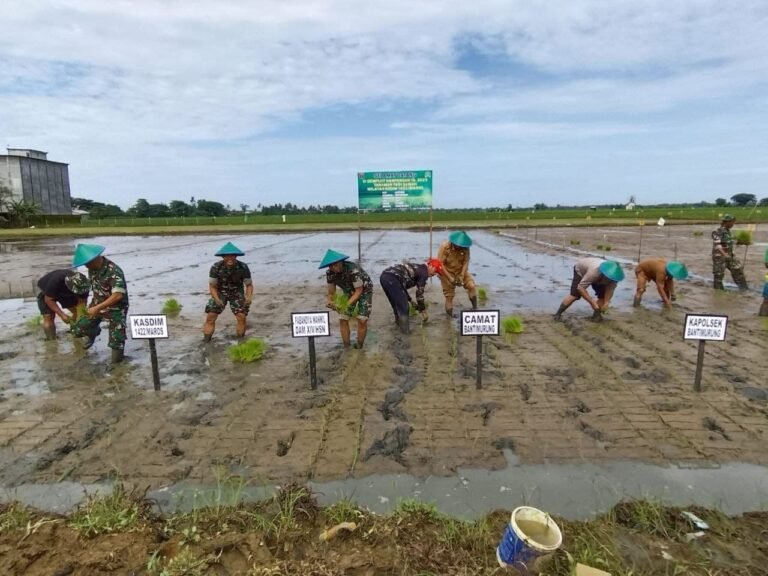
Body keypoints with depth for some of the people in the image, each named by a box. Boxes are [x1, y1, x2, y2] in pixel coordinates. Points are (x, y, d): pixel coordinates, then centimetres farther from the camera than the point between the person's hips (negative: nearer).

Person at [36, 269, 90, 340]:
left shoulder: (83, 285, -31)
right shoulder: (55, 281, -43)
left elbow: (82, 302, -22)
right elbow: (49, 300, -32)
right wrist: (62, 315, -37)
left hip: (65, 293, 4)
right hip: (46, 293, -3)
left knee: (78, 311, -8)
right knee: (48, 317, -16)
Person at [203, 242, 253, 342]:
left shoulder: (243, 267, -20)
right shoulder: (216, 268, -21)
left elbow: (249, 285, -10)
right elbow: (212, 286, -12)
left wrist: (249, 297, -28)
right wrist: (217, 299, -30)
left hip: (237, 293, 0)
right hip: (220, 292, 0)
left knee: (241, 316, -17)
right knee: (210, 316, -11)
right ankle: (206, 341, 3)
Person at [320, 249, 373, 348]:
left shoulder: (353, 270, -37)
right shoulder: (329, 273, -21)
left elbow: (359, 291, -30)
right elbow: (331, 292, -12)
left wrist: (347, 304, -40)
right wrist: (330, 302, -34)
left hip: (364, 290, -5)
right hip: (349, 292, 5)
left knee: (361, 320, -13)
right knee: (342, 319, -6)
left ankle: (359, 347, 5)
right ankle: (346, 346, 9)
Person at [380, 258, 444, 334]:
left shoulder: (417, 268, 29)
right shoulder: (424, 271, 4)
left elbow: (401, 285, 34)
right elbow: (419, 292, 3)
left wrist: (410, 300, 36)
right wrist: (423, 310, 13)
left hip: (384, 276, 10)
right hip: (392, 279, -10)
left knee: (397, 306, 24)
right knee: (404, 308, 1)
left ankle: (399, 326, 35)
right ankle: (405, 332, 7)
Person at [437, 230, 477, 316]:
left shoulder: (465, 248, -17)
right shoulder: (444, 246, -25)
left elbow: (466, 262, -13)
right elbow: (440, 264, -24)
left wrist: (461, 276, -25)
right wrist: (450, 278, -28)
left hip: (461, 271, 3)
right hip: (447, 272, -3)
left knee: (471, 286, -17)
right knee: (449, 296, 1)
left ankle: (475, 308, -5)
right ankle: (450, 317, 13)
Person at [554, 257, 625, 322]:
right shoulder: (594, 271, -46)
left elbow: (610, 289, -27)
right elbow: (580, 287, -43)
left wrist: (606, 302, -41)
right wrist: (592, 302, -42)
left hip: (598, 276, 5)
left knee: (603, 296, -12)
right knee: (574, 295, -19)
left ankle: (596, 315, 7)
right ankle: (558, 314, -10)